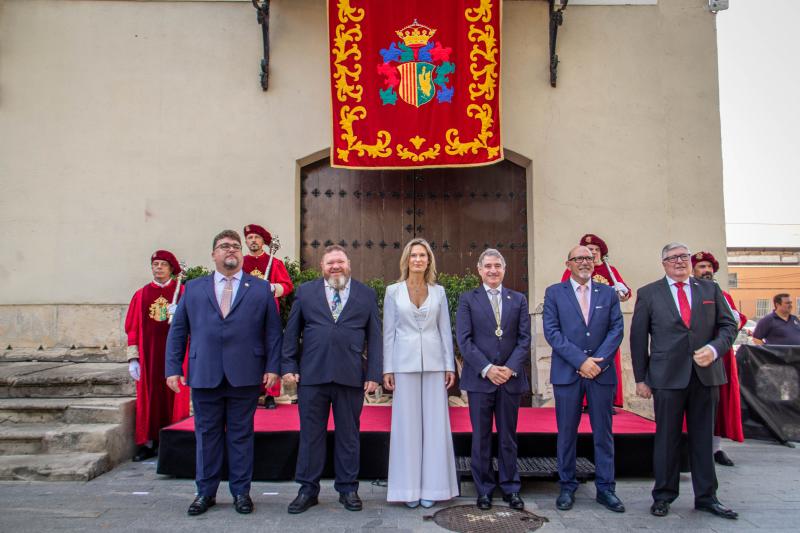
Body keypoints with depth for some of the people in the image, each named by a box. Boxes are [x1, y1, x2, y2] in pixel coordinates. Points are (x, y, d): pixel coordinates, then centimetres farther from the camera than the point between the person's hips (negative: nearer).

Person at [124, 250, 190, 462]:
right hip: (149, 355, 2)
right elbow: (132, 328, 6)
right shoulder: (141, 295, 8)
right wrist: (133, 358, 0)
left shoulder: (183, 292, 3)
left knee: (173, 398, 2)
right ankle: (148, 443, 14)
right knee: (149, 398, 4)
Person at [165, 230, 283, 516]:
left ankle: (241, 491, 20)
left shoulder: (260, 288, 7)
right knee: (207, 434, 10)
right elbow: (177, 330, 9)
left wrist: (272, 367, -4)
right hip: (204, 375, 1)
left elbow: (273, 331, 4)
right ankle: (206, 492, 24)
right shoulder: (193, 288, 11)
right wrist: (173, 368, 2)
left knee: (241, 434, 7)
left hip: (245, 375, -1)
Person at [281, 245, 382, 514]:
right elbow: (291, 332, 8)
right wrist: (289, 366, 1)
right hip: (311, 375, 0)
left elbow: (374, 337, 6)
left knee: (348, 435, 9)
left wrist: (374, 374, 0)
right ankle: (308, 490, 21)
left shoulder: (366, 295, 8)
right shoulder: (305, 291, 9)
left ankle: (348, 489, 23)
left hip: (351, 377, 0)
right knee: (311, 434, 8)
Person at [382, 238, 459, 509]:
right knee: (407, 423, 3)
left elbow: (445, 330, 8)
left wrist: (450, 366, 3)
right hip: (405, 363, -1)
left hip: (434, 363, 1)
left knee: (434, 423, 3)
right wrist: (387, 369, -2)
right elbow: (388, 332, 3)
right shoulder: (393, 291, 3)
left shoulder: (439, 291, 8)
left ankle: (431, 486, 14)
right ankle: (409, 488, 12)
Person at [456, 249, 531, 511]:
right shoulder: (468, 299, 3)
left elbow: (525, 339, 4)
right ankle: (484, 490, 18)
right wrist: (486, 369, -13)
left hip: (511, 378, 2)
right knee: (481, 438, 6)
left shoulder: (518, 299, 10)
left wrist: (511, 368, -9)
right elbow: (464, 340, -4)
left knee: (508, 437, 10)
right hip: (479, 379, -1)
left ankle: (511, 488, 22)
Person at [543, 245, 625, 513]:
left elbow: (616, 330, 2)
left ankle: (605, 488, 18)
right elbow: (551, 331, -5)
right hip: (567, 372, -1)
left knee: (603, 432, 8)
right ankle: (567, 487, 17)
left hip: (601, 372, 2)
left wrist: (598, 361, -11)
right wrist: (581, 361, -13)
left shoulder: (609, 293, 10)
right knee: (566, 432, 5)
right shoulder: (554, 293, 4)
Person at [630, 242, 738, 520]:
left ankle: (706, 497, 24)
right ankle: (663, 496, 18)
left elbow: (728, 325, 9)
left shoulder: (711, 289, 10)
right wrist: (641, 378, -1)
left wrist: (715, 348, -12)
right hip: (668, 377, -2)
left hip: (706, 374, 3)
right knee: (667, 438, 5)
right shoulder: (648, 294, 3)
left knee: (703, 437, 11)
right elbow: (638, 338, 2)